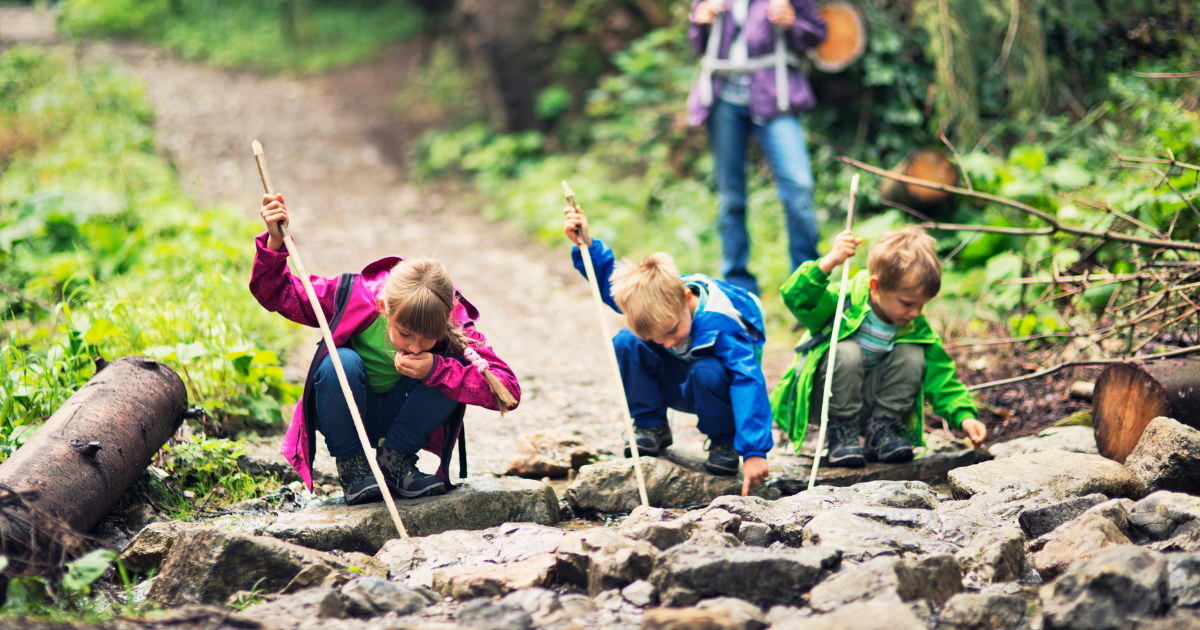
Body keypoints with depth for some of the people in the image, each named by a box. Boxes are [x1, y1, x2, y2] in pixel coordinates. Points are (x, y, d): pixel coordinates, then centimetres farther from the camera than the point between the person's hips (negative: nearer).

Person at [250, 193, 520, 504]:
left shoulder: (453, 324, -26)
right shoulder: (355, 297, -27)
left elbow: (509, 391, -34)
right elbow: (276, 293, -16)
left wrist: (436, 370, -43)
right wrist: (275, 242, -34)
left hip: (401, 418, 1)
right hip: (346, 416, -1)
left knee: (451, 368, -28)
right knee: (341, 363, -35)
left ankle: (394, 458, -8)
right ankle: (351, 465, -12)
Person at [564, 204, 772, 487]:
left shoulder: (720, 324, -38)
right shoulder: (653, 295, -21)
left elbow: (749, 382, -44)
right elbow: (610, 279, 1)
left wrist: (754, 451, -52)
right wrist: (586, 246, -16)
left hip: (717, 387, -5)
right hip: (677, 387, 5)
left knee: (706, 373, -40)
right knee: (625, 342, -19)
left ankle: (724, 442, -11)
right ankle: (650, 427, -3)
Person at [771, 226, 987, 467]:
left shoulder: (915, 329, -8)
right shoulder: (846, 300, -22)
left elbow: (940, 377, -6)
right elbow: (796, 299, -38)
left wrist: (964, 416, -20)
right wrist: (829, 263, -51)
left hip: (868, 401, 4)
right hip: (822, 400, -4)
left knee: (912, 354, -17)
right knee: (847, 352, -33)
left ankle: (881, 431, -6)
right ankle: (841, 434, -16)